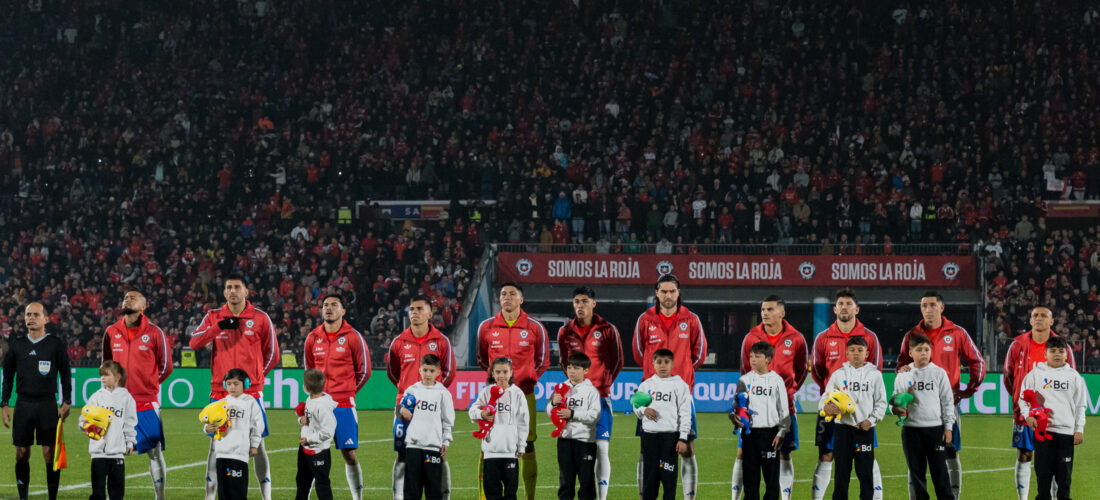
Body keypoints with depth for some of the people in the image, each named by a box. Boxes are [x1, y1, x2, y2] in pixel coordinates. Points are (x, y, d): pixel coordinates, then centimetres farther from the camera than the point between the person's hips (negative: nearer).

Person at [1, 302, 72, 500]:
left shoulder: (56, 344, 2)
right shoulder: (17, 345, 9)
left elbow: (65, 375, 5)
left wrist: (66, 403, -3)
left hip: (47, 404, -2)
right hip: (23, 404, 2)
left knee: (50, 452, -5)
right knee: (21, 453, 2)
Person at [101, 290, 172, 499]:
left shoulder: (154, 333, -2)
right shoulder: (111, 332, 7)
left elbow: (165, 366, 6)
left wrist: (148, 385, 8)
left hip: (147, 402, -2)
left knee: (155, 452, 0)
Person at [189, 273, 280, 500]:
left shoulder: (260, 318, 3)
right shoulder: (214, 317, 8)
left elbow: (272, 354, 11)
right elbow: (194, 342, -5)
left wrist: (255, 375, 9)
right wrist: (218, 326, -16)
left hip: (251, 391, -1)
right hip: (220, 392, 1)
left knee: (257, 445, 0)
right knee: (216, 444, 2)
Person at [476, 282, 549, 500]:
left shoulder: (535, 328, 2)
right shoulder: (487, 327, 5)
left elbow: (542, 361, 14)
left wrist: (527, 380, 9)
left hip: (524, 396, -1)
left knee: (527, 448, 0)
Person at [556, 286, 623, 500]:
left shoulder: (607, 330, 0)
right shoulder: (566, 332, 7)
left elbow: (617, 362, 7)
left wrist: (603, 383, 1)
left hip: (600, 396, -3)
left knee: (601, 448, -8)